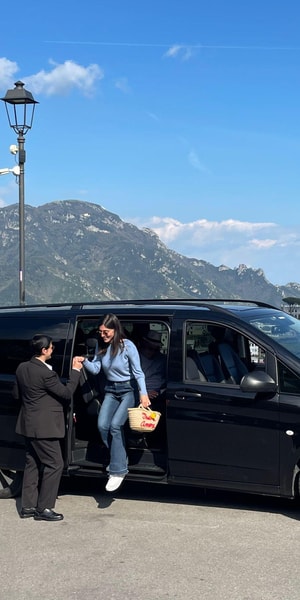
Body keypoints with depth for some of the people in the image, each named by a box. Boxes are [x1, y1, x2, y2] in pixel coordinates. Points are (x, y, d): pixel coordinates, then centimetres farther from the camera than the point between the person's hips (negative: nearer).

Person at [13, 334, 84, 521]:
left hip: (29, 424, 9)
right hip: (43, 426, -9)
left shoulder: (22, 368, 4)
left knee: (33, 464, 16)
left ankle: (28, 506, 21)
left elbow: (16, 394, 14)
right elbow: (66, 393, -14)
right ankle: (43, 508, 4)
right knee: (55, 464, 0)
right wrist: (76, 370, -9)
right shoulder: (45, 373, -22)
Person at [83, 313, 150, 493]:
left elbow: (138, 372, -13)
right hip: (111, 390, 6)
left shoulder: (127, 346, -14)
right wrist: (85, 362, -19)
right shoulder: (102, 347, 2)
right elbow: (95, 368, 1)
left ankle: (118, 470, -15)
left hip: (128, 390, -6)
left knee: (115, 425, -20)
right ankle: (119, 459, 10)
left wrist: (143, 393, -22)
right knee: (102, 425, -11)